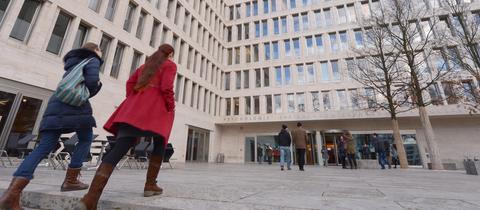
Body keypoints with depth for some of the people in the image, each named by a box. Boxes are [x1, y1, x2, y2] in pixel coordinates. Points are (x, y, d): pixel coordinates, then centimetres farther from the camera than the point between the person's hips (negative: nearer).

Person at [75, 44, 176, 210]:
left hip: (134, 107, 5)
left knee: (119, 149, -8)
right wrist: (171, 108, 2)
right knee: (159, 144, 14)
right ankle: (150, 185, 11)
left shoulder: (146, 65, 31)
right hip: (156, 108, -5)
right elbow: (166, 88, -6)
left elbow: (130, 82, 21)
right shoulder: (170, 65, 10)